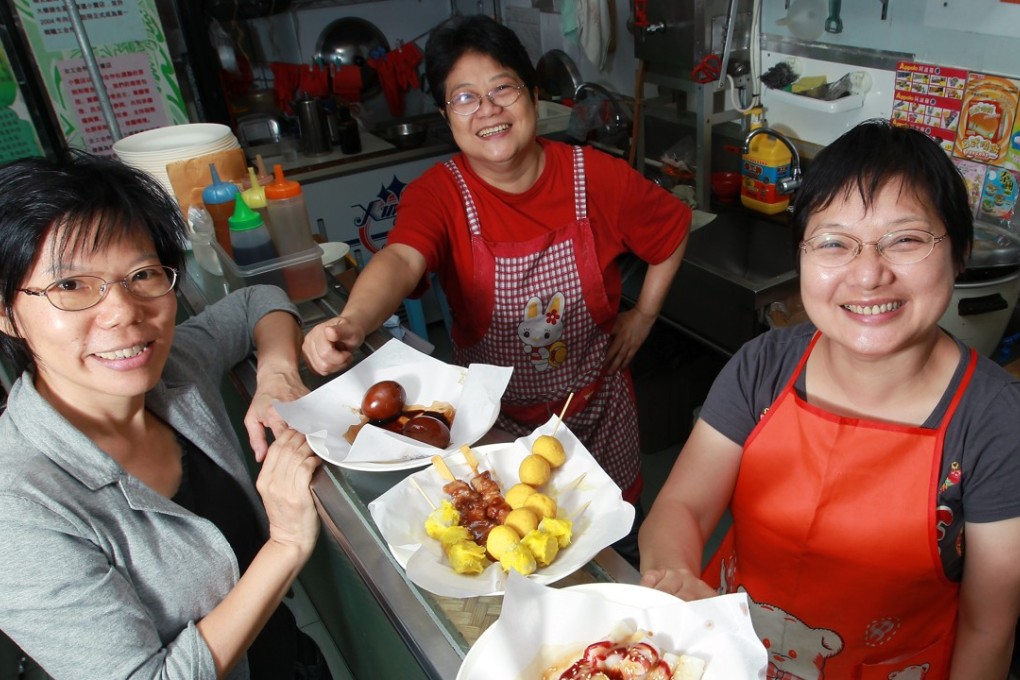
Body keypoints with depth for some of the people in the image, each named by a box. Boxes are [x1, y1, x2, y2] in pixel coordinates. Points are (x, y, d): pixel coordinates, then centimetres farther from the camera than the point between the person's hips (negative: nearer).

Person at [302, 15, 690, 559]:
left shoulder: (597, 177, -13)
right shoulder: (438, 193, -17)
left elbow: (673, 229, 4)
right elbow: (401, 259, -38)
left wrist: (644, 314, 0)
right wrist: (352, 324, -58)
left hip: (596, 407, 2)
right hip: (496, 419, -1)